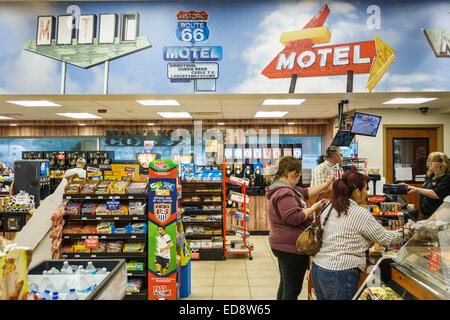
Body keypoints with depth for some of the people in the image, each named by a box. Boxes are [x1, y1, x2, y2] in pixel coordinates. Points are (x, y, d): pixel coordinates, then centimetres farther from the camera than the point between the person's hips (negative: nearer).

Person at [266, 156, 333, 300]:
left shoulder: (287, 188, 12)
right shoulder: (284, 193, -23)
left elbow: (305, 192, 19)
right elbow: (295, 218, -28)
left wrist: (326, 184, 18)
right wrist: (313, 208, -15)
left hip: (284, 245, 11)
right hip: (291, 247, -11)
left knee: (285, 285, 23)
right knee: (293, 289, 1)